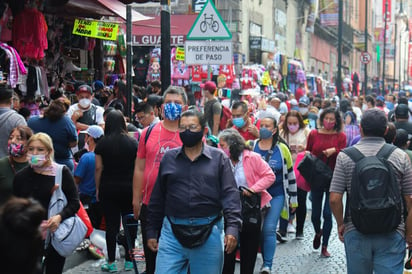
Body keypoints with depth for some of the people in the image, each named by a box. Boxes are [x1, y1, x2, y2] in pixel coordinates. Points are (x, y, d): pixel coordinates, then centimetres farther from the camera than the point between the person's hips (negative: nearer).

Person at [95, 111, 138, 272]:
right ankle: (129, 261, 13)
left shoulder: (102, 143, -3)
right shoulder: (132, 142, -2)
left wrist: (97, 189, 5)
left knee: (111, 224, 3)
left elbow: (98, 168, -3)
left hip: (108, 188, 0)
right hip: (129, 188, 0)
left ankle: (111, 263, 7)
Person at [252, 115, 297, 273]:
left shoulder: (282, 149, -1)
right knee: (258, 229, 7)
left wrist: (293, 199, 5)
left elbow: (290, 174, 4)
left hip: (276, 195, -2)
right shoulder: (250, 147, -1)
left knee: (269, 229, -10)